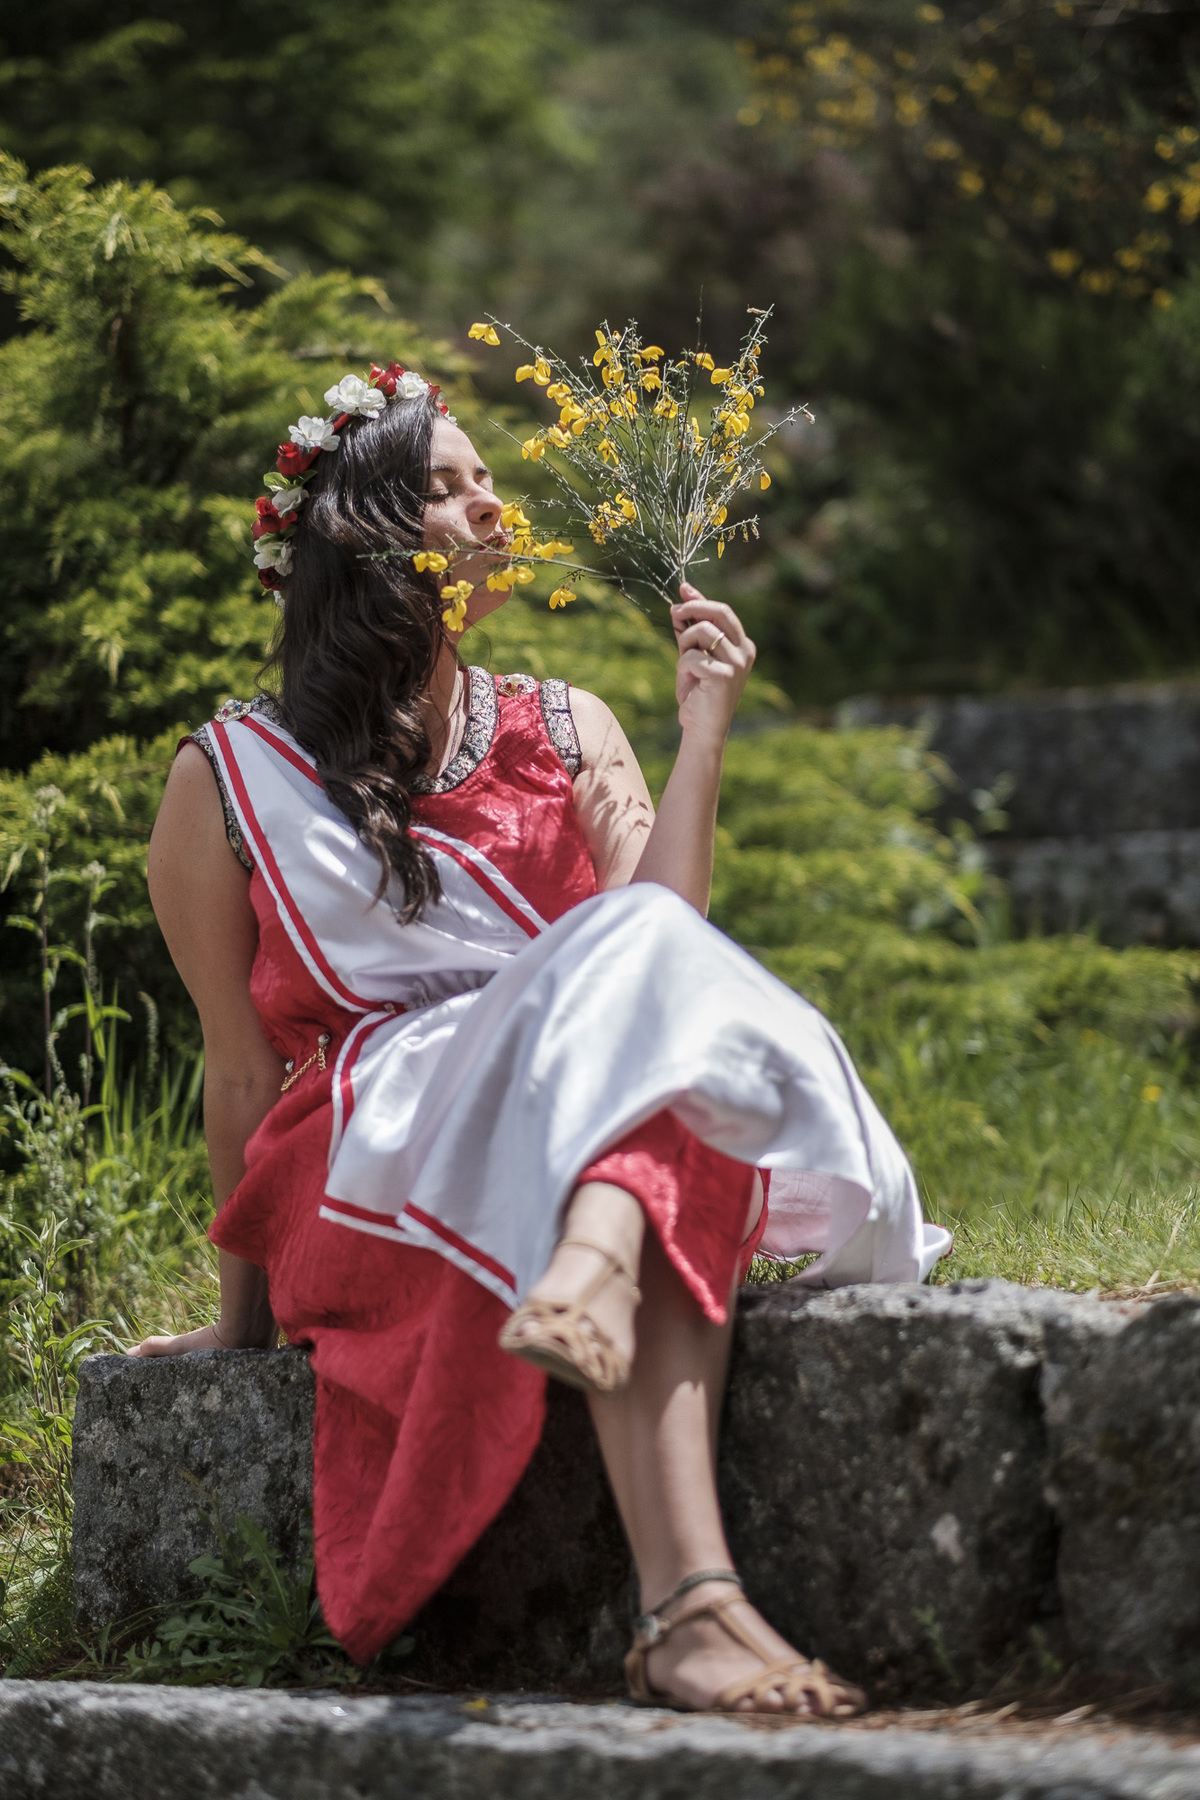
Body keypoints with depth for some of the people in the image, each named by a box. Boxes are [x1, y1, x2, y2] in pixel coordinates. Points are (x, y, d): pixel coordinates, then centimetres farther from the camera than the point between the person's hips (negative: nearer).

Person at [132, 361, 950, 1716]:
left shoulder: (563, 733, 18)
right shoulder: (231, 779, 9)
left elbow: (663, 928, 0)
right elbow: (243, 1062, 8)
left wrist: (702, 730, -5)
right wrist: (243, 1302, 9)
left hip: (593, 1122, 3)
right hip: (368, 1154, -3)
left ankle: (594, 1270, -65)